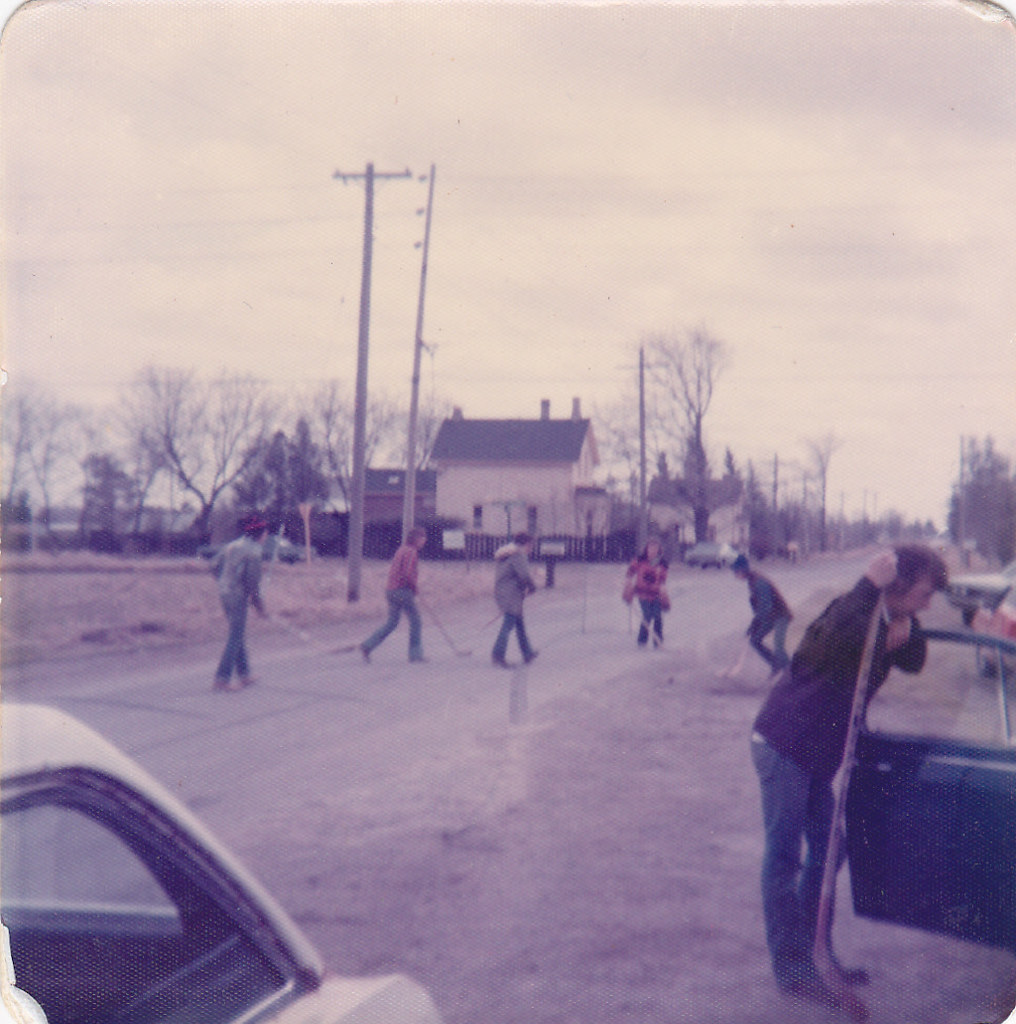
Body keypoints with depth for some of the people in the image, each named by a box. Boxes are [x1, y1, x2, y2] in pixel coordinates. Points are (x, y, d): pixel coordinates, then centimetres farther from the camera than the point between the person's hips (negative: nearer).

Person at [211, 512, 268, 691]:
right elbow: (252, 579, -15)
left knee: (238, 636, 17)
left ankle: (244, 675, 26)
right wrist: (258, 602, -5)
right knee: (236, 638, -4)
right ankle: (222, 679, -6)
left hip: (224, 593, 9)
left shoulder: (232, 545, 11)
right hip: (238, 596, -9)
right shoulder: (253, 551, -13)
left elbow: (215, 565, 13)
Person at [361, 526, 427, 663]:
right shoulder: (411, 552, -13)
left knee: (391, 622, 13)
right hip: (403, 591, -9)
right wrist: (414, 588, -7)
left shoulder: (401, 550, 16)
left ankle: (367, 646, 7)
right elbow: (408, 573, -24)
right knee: (415, 620, 3)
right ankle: (415, 654, 6)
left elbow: (391, 570, 21)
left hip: (391, 590, 9)